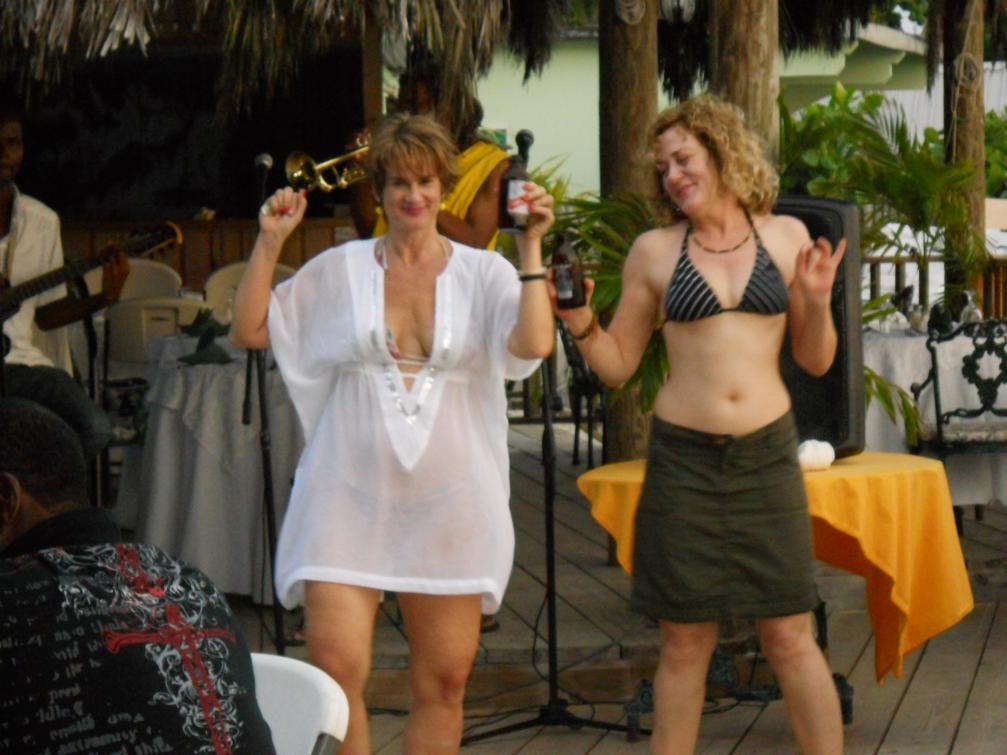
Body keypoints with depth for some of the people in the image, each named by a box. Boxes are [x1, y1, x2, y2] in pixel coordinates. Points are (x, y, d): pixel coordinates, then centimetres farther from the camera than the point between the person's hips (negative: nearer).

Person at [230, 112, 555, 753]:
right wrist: (270, 242, -2)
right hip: (351, 496, -1)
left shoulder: (483, 273, 5)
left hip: (448, 502, 1)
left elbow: (534, 344, -12)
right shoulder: (341, 270, 7)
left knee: (444, 681, 6)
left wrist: (532, 247, -13)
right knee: (336, 669, -12)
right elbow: (250, 331, 6)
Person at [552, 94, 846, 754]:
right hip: (684, 458, 0)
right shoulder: (655, 251, 3)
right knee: (685, 642, 4)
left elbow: (816, 361, 9)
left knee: (790, 637, 2)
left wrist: (817, 302, -9)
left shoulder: (785, 237, 6)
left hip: (769, 454, 0)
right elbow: (617, 365, 8)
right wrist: (581, 323, -10)